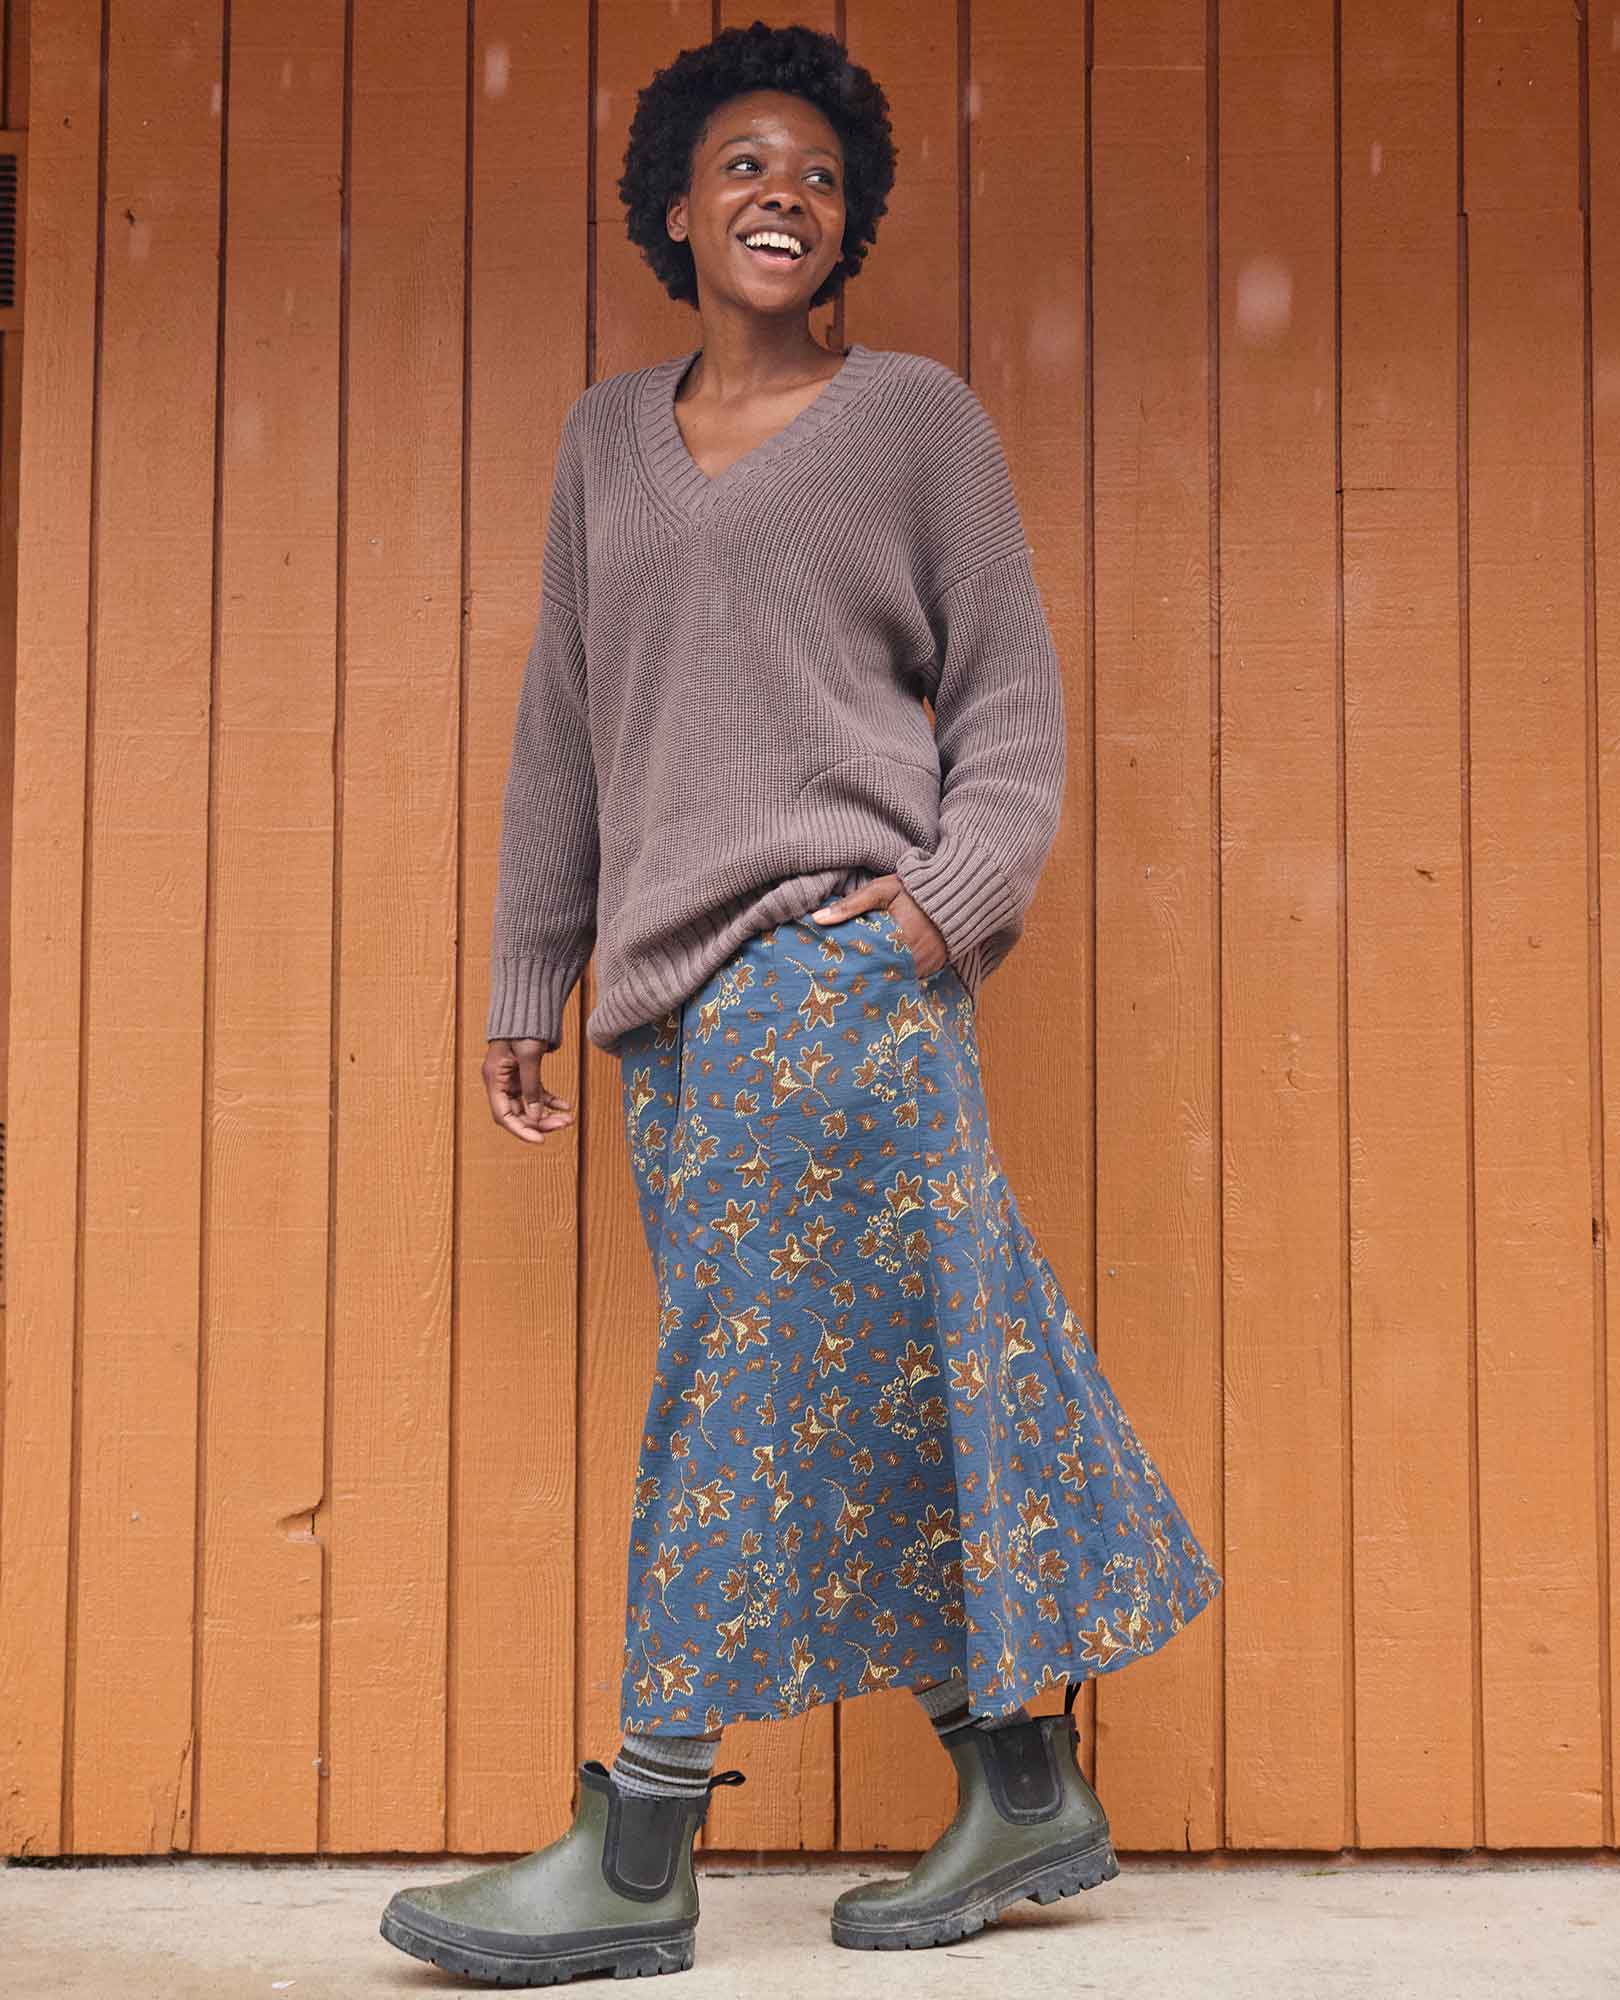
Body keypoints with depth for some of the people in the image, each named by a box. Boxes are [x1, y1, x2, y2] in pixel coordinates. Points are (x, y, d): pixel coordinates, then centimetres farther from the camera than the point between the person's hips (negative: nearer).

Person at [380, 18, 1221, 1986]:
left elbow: (1013, 699, 3)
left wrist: (952, 893, -13)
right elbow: (563, 729, 19)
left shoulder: (914, 414, 5)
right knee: (878, 1396, 7)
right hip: (673, 988, 5)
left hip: (833, 956, -5)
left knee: (750, 1373, -8)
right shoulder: (606, 436, 17)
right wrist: (523, 984, 17)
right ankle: (1023, 1788, 17)